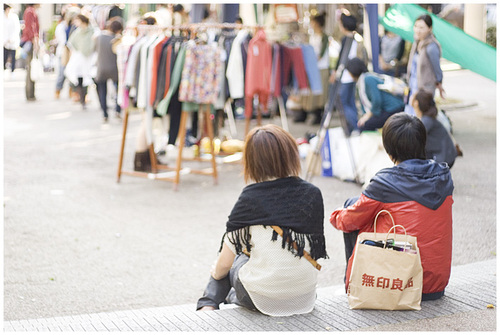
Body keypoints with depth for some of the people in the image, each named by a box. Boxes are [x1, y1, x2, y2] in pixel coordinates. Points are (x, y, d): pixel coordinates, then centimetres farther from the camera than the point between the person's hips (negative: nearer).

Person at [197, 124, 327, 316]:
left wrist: (216, 272, 17)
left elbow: (225, 262, -6)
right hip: (305, 296, 3)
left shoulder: (250, 197, -12)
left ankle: (208, 305, 24)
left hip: (263, 298, -3)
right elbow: (316, 251, 5)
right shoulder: (313, 194, -5)